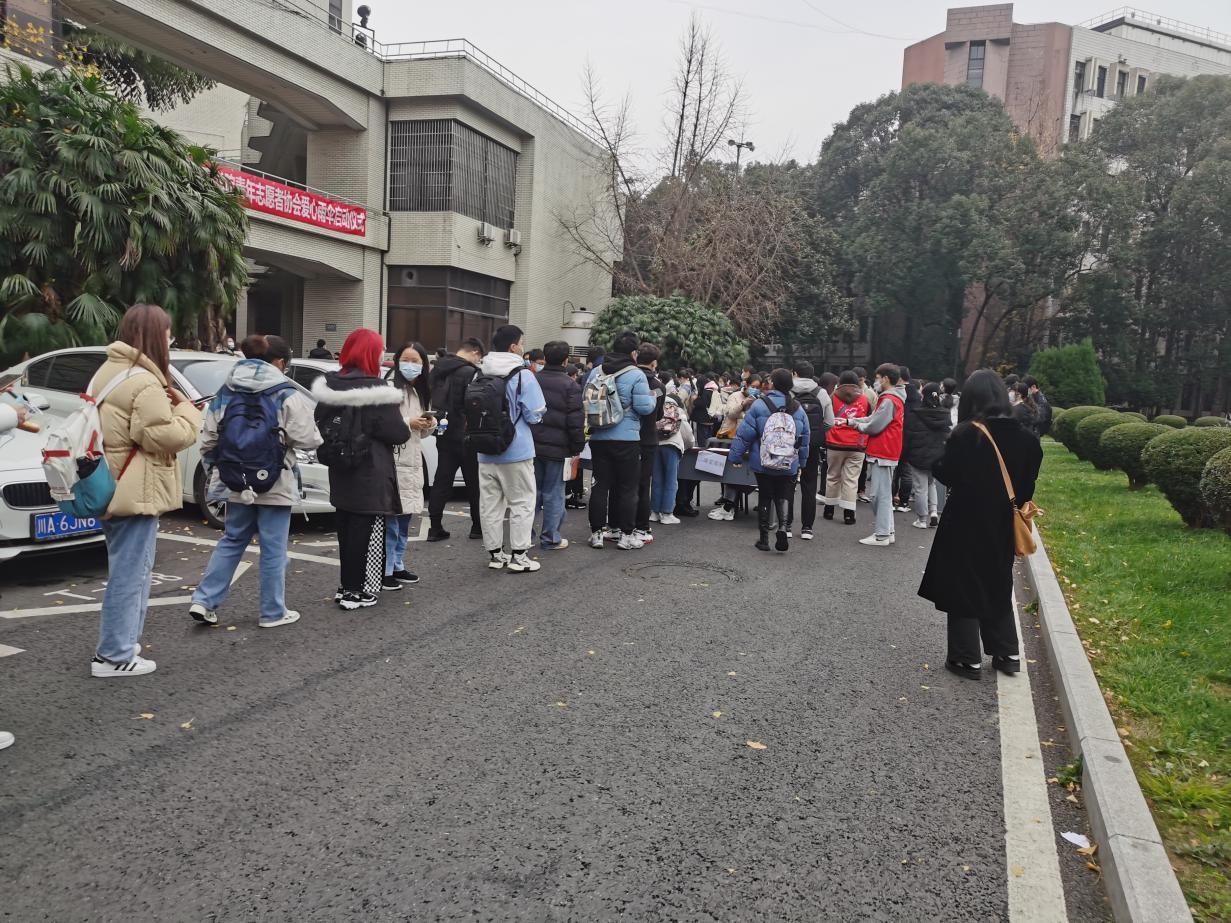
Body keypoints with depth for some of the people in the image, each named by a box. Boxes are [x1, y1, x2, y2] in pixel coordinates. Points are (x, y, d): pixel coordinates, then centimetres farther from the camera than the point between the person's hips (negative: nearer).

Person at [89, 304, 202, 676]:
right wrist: (186, 408, -5)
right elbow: (167, 436, -21)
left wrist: (168, 405, 8)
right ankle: (114, 655, 1)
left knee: (130, 570, 19)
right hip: (134, 491, -11)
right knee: (129, 573, -4)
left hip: (115, 487, 11)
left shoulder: (109, 372, 15)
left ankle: (121, 643, 27)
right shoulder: (143, 382, -19)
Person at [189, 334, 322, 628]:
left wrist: (217, 468, 21)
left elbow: (208, 439, 7)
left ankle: (204, 601, 12)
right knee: (274, 548, 4)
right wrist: (314, 427, 8)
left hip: (236, 483, 5)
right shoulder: (287, 395, -11)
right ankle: (273, 612, 12)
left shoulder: (225, 393, 6)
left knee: (231, 541, 18)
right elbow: (306, 439, -14)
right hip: (274, 485, -5)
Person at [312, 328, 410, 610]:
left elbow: (321, 423, 12)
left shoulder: (329, 385, 3)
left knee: (345, 528, 16)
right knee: (366, 532, 2)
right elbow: (398, 434, -14)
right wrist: (406, 426, 6)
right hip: (370, 478, -7)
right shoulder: (375, 390, -18)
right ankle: (358, 591, 5)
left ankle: (346, 585, 25)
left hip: (340, 475, 7)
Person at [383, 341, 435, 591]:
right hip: (392, 461, -9)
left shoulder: (420, 392, 16)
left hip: (413, 462, 9)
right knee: (390, 521, -7)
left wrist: (430, 424, 3)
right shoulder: (391, 389, -11)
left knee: (404, 519, 15)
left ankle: (398, 566, 24)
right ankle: (385, 571, 0)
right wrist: (408, 423, -20)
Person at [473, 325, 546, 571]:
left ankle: (495, 553, 19)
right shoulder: (523, 375, -12)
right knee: (522, 503, 4)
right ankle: (518, 555, 5)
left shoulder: (480, 375, 5)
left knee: (490, 503, 11)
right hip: (516, 451, -6)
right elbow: (535, 414, -12)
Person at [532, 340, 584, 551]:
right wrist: (577, 448, -3)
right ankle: (550, 539, 8)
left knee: (532, 489, 15)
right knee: (553, 493, 3)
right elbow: (576, 421, -11)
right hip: (556, 447, -4)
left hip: (532, 444, 5)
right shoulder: (571, 386, -9)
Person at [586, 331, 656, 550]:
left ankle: (596, 532, 13)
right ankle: (626, 534, 7)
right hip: (626, 439, -5)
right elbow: (643, 407, -14)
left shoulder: (596, 372, 5)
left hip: (598, 438, 5)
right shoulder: (636, 375, -11)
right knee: (627, 487, 5)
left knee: (600, 485, 10)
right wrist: (653, 399, 6)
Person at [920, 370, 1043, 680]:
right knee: (997, 585, 20)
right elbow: (1027, 482, 3)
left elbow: (945, 475, -14)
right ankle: (1008, 653, 24)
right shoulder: (1021, 436, -2)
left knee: (963, 587, 7)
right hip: (1000, 523, 5)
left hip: (966, 522, -5)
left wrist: (939, 464, 5)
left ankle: (968, 658, 11)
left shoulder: (966, 434, -18)